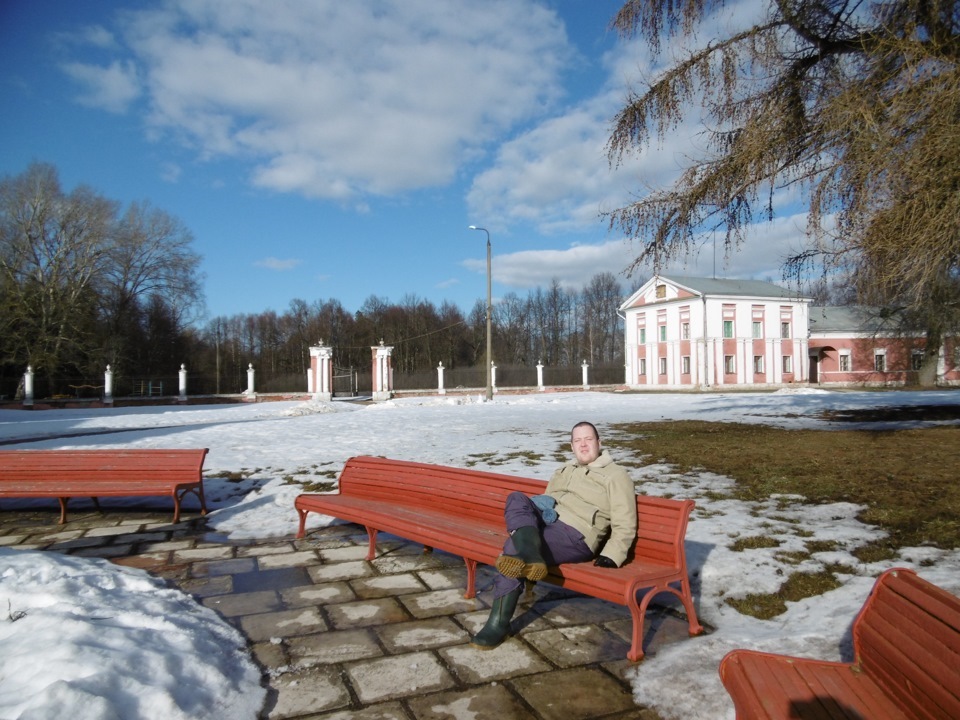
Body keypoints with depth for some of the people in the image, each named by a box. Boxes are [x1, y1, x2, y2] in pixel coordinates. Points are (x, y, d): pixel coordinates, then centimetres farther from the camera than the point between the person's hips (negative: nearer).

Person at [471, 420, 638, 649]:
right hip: (544, 523, 7)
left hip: (575, 536, -7)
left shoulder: (616, 475, 6)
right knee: (516, 498, -24)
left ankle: (499, 623, -23)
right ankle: (529, 555, -48)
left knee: (514, 546, -28)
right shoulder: (565, 470, 29)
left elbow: (624, 525, -1)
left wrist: (611, 556, -17)